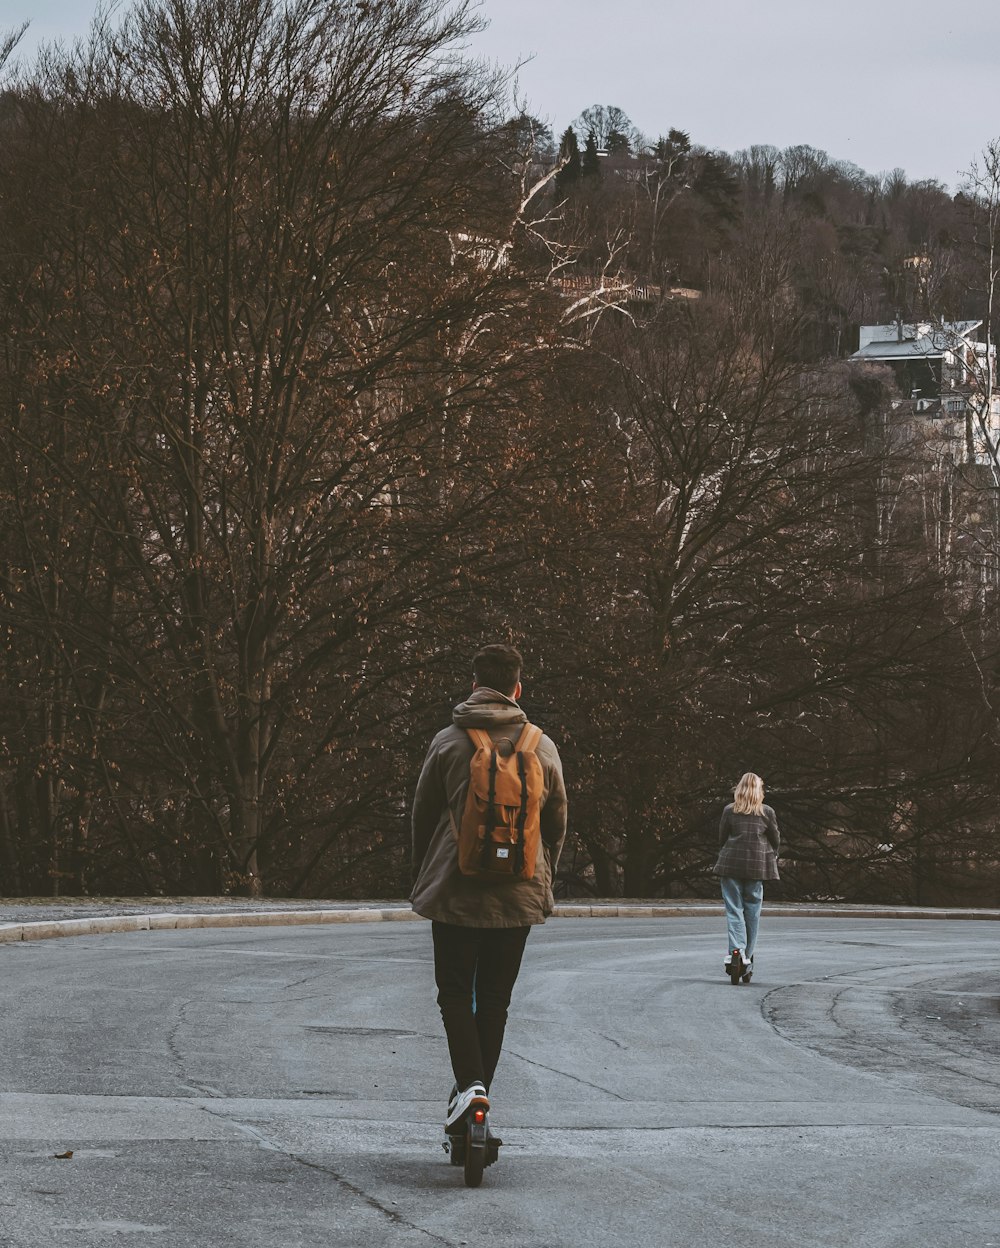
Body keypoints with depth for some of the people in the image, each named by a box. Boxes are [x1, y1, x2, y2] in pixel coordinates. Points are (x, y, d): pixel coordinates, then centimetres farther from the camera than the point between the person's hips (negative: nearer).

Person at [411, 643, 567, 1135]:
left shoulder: (448, 741, -4)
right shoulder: (542, 747, 2)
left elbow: (422, 814, 4)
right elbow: (557, 823, 10)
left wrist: (421, 878, 17)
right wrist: (543, 881, 23)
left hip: (455, 890, -2)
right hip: (520, 894, 2)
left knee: (455, 991, 5)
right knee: (495, 997, 13)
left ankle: (470, 1082, -16)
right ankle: (478, 1088, 14)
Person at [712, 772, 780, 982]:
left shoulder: (729, 811, 0)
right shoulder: (767, 813, -1)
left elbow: (721, 839, 5)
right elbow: (776, 841, 6)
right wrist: (771, 858, 25)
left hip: (731, 864, 0)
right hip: (757, 866, 0)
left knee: (733, 909, 0)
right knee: (752, 911, 8)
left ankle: (736, 950, -22)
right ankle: (747, 960, 12)